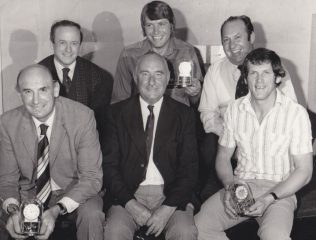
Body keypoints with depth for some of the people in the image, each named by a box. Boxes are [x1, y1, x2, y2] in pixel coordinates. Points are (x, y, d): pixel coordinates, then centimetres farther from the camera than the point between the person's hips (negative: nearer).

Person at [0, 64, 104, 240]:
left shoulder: (83, 117, -18)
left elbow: (91, 177, -18)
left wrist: (57, 210, -32)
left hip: (73, 192, -2)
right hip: (28, 195, 2)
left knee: (92, 214, -31)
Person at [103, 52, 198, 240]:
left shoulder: (184, 114, 6)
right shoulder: (118, 112, 6)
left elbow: (189, 167, 1)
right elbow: (109, 164, 2)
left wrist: (169, 207, -12)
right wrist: (130, 203, -11)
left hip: (171, 195, 0)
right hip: (128, 194, 0)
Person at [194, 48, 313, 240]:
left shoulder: (296, 113, -6)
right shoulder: (235, 109, 5)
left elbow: (304, 171, -5)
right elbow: (223, 156, 12)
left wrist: (269, 199, -16)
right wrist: (229, 187, -8)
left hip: (279, 190, -3)